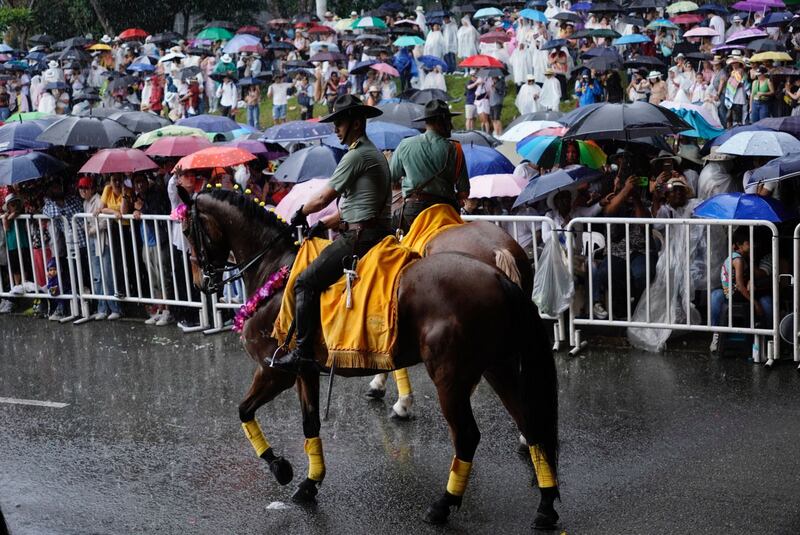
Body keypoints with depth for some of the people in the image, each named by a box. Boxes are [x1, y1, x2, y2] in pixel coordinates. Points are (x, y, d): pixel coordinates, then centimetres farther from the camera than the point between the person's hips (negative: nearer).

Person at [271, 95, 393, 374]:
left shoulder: (356, 155, -12)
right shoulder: (375, 154, 21)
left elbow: (324, 198, -12)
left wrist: (301, 212, 7)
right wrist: (324, 224, 17)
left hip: (359, 236, -11)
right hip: (377, 232, 11)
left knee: (305, 282, -11)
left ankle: (303, 354, -13)